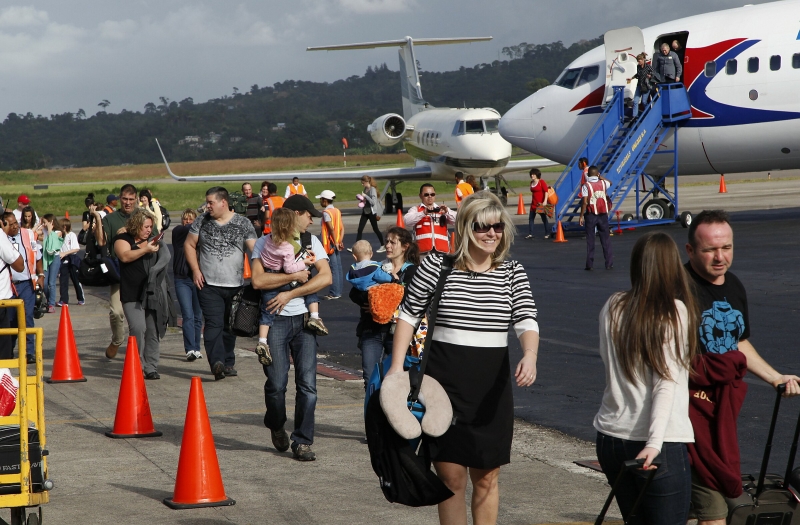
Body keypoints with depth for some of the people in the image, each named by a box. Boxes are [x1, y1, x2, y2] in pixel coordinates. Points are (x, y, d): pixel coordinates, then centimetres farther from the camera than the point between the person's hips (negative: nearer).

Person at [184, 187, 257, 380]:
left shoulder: (243, 224, 2)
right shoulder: (202, 222, 5)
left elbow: (253, 250, -2)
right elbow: (189, 245, 12)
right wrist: (196, 270, 1)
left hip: (235, 285, 1)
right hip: (209, 285, -1)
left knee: (230, 326, 11)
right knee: (214, 324, -14)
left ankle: (228, 363, 23)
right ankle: (217, 363, -26)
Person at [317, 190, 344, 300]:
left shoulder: (326, 212, -13)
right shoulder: (337, 211, 11)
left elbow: (331, 229, -20)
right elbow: (342, 228, 6)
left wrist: (335, 243, -16)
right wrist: (340, 241, 1)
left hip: (330, 243, -8)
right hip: (337, 243, 8)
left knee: (334, 268, -6)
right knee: (338, 267, 10)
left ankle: (334, 293, -4)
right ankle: (338, 291, 15)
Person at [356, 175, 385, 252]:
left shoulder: (372, 190, -16)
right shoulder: (365, 189, 7)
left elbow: (373, 202, -23)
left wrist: (365, 196, -23)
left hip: (371, 212, -7)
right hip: (365, 212, 7)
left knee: (375, 229, 4)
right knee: (360, 229, 0)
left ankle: (383, 246, 18)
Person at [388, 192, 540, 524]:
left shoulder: (513, 273, 5)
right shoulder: (436, 266, -2)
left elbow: (526, 321, -7)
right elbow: (409, 314, 4)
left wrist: (530, 356, -28)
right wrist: (397, 366, -4)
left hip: (492, 385, 2)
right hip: (444, 382, -2)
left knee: (486, 477, 7)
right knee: (451, 475, 1)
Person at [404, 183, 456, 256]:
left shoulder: (442, 209, 22)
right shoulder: (415, 210, 13)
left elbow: (457, 220, 9)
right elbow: (407, 221, -7)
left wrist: (447, 212, -12)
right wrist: (423, 213, -19)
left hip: (442, 250, 3)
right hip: (423, 250, -3)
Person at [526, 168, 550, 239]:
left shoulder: (541, 182, -9)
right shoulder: (531, 183, 12)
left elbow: (546, 192, -15)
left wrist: (545, 201, -24)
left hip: (541, 204, -7)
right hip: (533, 204, 7)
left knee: (544, 219, 3)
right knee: (531, 218, 2)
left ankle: (547, 233, 11)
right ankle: (530, 234, 5)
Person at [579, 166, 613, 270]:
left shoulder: (586, 186, -8)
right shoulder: (603, 183, 2)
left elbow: (585, 202, -13)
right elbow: (610, 183, 28)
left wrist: (581, 216, -8)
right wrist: (600, 177, 20)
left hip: (591, 215, -2)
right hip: (603, 214, 2)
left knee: (590, 240, 4)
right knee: (606, 239, 8)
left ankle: (589, 264, 3)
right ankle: (609, 263, 7)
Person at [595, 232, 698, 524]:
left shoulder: (612, 308, 4)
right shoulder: (676, 312, -8)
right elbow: (666, 382, -15)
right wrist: (654, 442, -21)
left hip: (610, 438, 6)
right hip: (662, 445, -6)